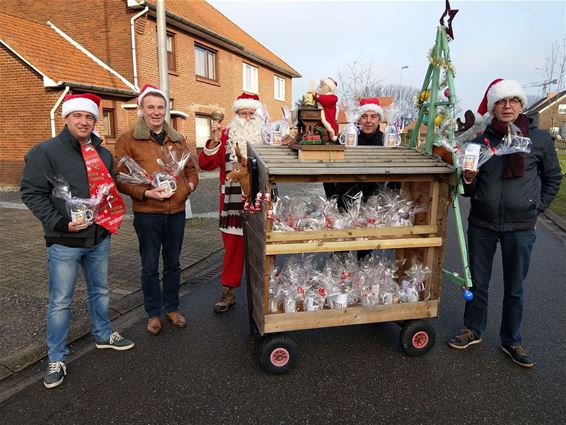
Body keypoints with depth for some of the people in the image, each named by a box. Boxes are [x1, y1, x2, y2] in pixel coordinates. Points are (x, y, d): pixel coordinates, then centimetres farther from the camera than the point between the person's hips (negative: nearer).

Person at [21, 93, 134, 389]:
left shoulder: (103, 154, 9)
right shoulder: (45, 152, -9)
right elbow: (31, 192, -10)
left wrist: (110, 216, 5)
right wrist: (60, 223, -18)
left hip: (100, 239, 6)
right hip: (64, 242, -5)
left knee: (100, 291, 20)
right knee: (60, 301, 5)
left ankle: (103, 334, 40)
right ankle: (56, 358, 21)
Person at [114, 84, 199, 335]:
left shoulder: (178, 140, 9)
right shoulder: (128, 140, -4)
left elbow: (191, 169, 16)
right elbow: (120, 178, -7)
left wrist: (190, 185, -4)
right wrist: (146, 193, -19)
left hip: (176, 211, 4)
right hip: (147, 213, -3)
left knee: (172, 263, 16)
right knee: (150, 267, 9)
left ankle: (172, 308, 34)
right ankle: (154, 313, 28)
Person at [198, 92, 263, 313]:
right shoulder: (226, 136, 4)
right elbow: (205, 164, -3)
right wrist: (214, 142, -17)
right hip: (233, 204, 0)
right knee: (232, 247, 10)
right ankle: (228, 291, 25)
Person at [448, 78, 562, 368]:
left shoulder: (540, 139, -2)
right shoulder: (480, 139, 0)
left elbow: (553, 178, 12)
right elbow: (468, 189, 4)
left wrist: (537, 207, 4)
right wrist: (468, 179, -17)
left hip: (520, 228, -1)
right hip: (482, 224, 1)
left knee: (515, 288, 11)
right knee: (477, 282, 12)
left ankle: (511, 340, 29)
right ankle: (473, 330, 32)